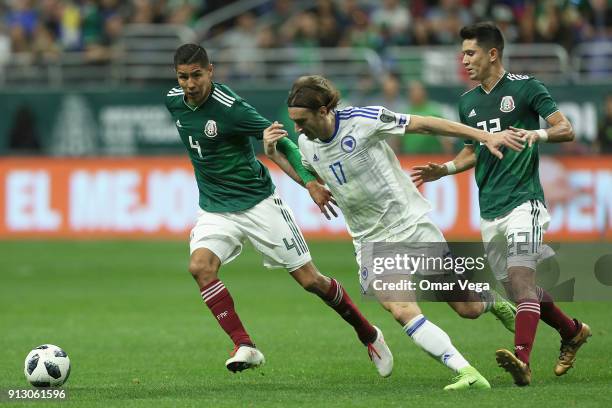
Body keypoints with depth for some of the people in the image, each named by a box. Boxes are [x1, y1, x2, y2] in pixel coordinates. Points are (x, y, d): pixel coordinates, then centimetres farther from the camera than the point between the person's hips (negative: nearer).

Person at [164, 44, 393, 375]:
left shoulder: (230, 107, -21)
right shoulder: (173, 102, -3)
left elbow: (278, 142, -15)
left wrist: (308, 181, -27)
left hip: (258, 202, -5)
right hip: (214, 209, 5)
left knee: (310, 279, 0)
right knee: (199, 266, -25)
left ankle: (368, 334, 21)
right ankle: (244, 346, -22)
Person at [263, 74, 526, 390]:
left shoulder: (363, 120, -19)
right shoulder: (306, 144, -2)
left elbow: (422, 125, -10)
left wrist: (485, 136, -9)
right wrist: (272, 153, 1)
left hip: (411, 224, -3)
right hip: (371, 242, 3)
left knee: (468, 309, 2)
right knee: (403, 311, -23)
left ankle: (491, 299, 39)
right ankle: (467, 373, -20)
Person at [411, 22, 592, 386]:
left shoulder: (525, 87, -5)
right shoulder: (468, 102, 14)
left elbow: (567, 130, -9)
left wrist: (537, 133, -29)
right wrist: (445, 169, 8)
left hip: (523, 200, -7)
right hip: (489, 209, 7)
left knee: (521, 278, -22)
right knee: (519, 288, 10)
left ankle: (522, 360, -34)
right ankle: (573, 332, 32)